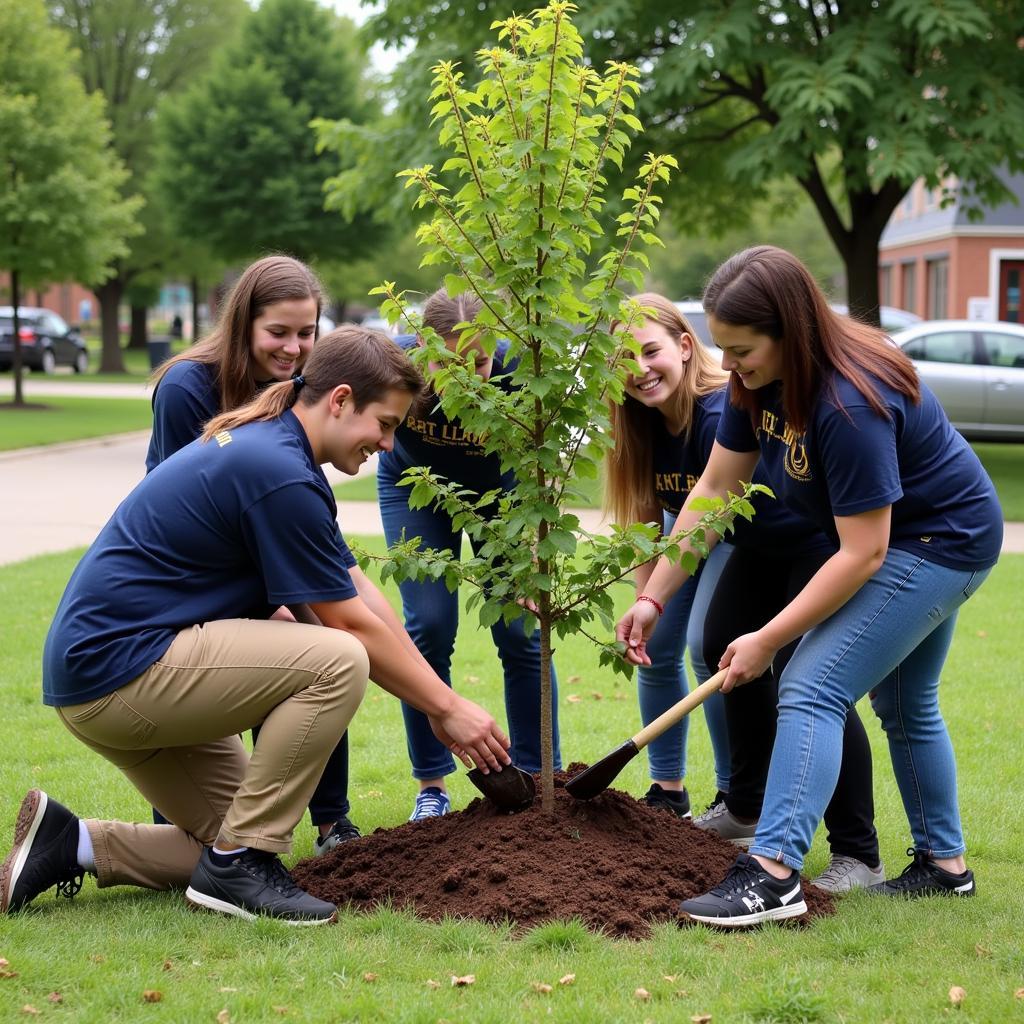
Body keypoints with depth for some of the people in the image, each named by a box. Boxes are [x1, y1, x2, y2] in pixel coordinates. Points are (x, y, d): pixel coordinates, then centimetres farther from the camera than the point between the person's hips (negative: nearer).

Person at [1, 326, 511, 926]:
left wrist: (439, 707, 13)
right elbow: (350, 625, -13)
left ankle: (72, 844, 12)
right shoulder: (281, 475, -19)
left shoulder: (269, 446, 12)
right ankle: (239, 860, -12)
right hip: (118, 668, -11)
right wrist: (447, 706, -2)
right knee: (337, 662, -22)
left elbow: (360, 595, 14)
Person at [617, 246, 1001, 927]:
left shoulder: (850, 404, -34)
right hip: (910, 537, 10)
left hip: (940, 543, -10)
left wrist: (768, 640, -25)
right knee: (904, 706, 22)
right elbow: (714, 488, -3)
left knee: (812, 691, -19)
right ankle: (944, 864, 37)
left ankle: (774, 873, -24)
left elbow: (862, 554, -30)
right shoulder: (762, 379, -9)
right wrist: (653, 597, -6)